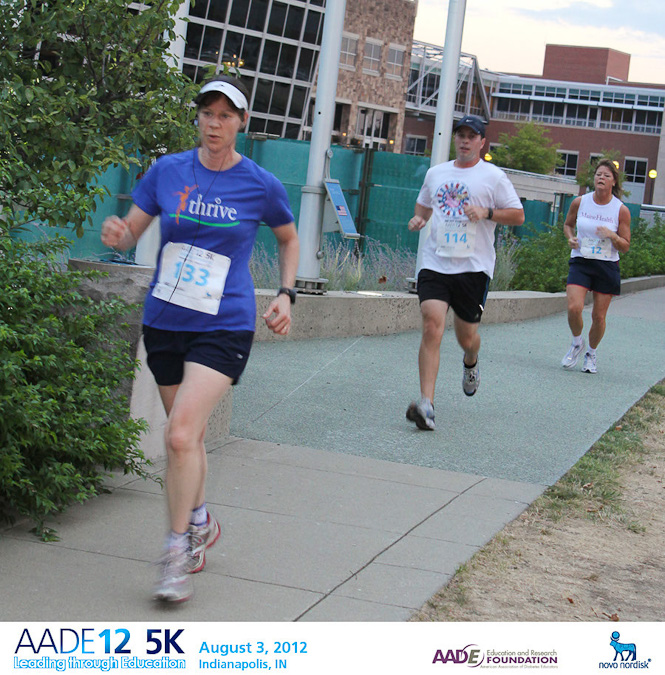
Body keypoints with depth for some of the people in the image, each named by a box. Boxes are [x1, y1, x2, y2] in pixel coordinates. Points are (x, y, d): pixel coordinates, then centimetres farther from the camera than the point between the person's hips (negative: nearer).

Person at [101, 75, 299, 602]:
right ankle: (201, 523, 39)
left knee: (181, 434, -18)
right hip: (164, 322, 3)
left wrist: (286, 295, 3)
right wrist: (118, 234, -18)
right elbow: (131, 233, 5)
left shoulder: (261, 185, -2)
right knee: (188, 435, 14)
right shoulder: (167, 171, 2)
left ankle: (177, 552, -7)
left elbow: (289, 239, 15)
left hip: (224, 327, -3)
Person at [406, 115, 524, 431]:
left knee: (467, 336, 7)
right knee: (432, 325, -17)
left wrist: (486, 212, -14)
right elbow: (423, 205, 28)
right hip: (435, 263, 2)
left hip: (473, 267, -2)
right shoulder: (436, 173, 13)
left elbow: (518, 215, 2)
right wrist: (418, 219, 5)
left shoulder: (493, 176, 1)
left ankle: (471, 364, 48)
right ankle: (426, 405, -23)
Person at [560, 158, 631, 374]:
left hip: (607, 266, 0)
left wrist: (612, 236, -19)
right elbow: (568, 224, 18)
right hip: (580, 262, 0)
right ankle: (577, 343, 12)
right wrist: (570, 238, -3)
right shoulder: (579, 202, -1)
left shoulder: (621, 210, -4)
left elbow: (625, 246, 1)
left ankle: (591, 354, 28)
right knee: (574, 308, -17)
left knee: (599, 316, 3)